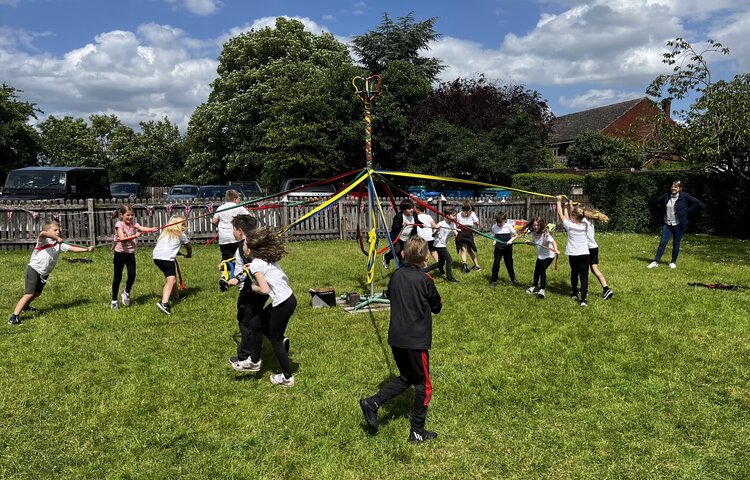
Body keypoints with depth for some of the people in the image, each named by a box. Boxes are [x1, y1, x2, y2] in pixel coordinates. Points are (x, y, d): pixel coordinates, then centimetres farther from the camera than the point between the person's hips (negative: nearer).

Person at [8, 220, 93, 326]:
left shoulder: (59, 244, 4)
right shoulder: (43, 240, -14)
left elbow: (72, 248, 0)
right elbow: (42, 233, -38)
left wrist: (86, 249, -10)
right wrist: (57, 238, -43)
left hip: (44, 273, 8)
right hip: (34, 270, -8)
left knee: (37, 293, 28)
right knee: (29, 294, -17)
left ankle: (25, 306, 54)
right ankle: (14, 316, -16)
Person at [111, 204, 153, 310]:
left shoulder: (133, 223, 1)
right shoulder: (119, 224, -12)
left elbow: (142, 228, -18)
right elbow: (123, 239, -26)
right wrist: (135, 236, -38)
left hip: (131, 253, 4)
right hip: (120, 253, -3)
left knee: (132, 275, -8)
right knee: (118, 277, 4)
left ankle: (126, 293, 21)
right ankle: (114, 300, 17)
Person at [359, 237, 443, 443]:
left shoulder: (396, 276, 1)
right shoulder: (425, 280, -14)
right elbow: (437, 307, 1)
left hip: (396, 338, 6)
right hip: (416, 341, -6)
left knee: (405, 378, 23)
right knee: (423, 385, 10)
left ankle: (372, 403, 10)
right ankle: (417, 432, 17)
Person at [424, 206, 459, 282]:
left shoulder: (453, 224, -1)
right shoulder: (441, 224, -20)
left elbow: (455, 235, -2)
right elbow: (433, 235, -19)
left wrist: (458, 231, -22)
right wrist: (436, 230, -39)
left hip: (444, 245, 8)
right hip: (439, 244, -8)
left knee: (441, 263, 12)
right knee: (449, 260, -9)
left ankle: (424, 270, 18)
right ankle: (449, 277, 2)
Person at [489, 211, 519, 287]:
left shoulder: (508, 226, -8)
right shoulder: (494, 227, -2)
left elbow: (516, 235, 0)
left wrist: (511, 240, -17)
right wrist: (494, 241, -8)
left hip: (507, 249, -1)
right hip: (498, 248, 1)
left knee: (509, 264, 10)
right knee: (496, 264, -4)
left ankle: (513, 279, 29)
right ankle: (494, 281, 7)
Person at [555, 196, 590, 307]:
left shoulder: (570, 226, -10)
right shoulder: (584, 225, 1)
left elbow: (560, 214, 2)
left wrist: (559, 201, 14)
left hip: (573, 255, -1)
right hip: (584, 255, 1)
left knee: (574, 273, 19)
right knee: (584, 276, -4)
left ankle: (575, 294, 34)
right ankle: (583, 299, -14)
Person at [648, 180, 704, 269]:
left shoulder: (685, 196, -7)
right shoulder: (666, 196, 4)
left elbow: (699, 203, -7)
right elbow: (658, 202, 23)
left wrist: (687, 211, -7)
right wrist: (663, 211, 10)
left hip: (678, 225, -3)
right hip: (667, 224, 3)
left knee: (676, 244, 6)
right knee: (663, 242, -3)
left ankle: (673, 262, 17)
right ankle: (655, 262, -4)